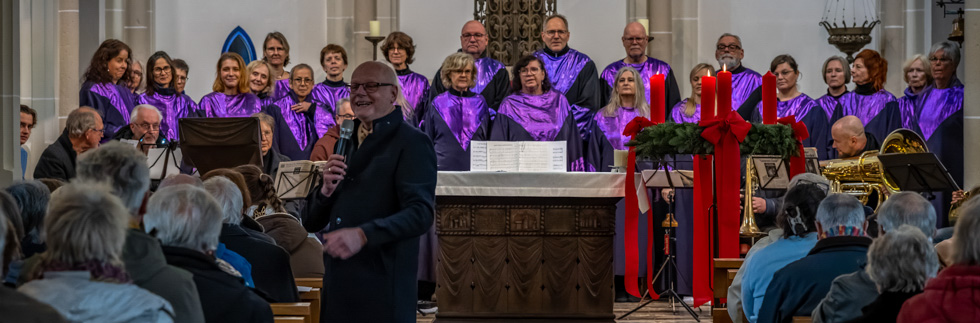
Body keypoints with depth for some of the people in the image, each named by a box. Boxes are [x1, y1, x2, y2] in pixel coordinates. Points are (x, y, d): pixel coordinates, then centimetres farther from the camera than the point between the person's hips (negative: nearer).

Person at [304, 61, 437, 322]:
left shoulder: (411, 143, -5)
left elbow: (421, 213, -18)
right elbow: (311, 223, 17)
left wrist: (363, 235, -29)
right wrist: (326, 190, -4)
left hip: (382, 289, -6)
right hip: (337, 286, 6)